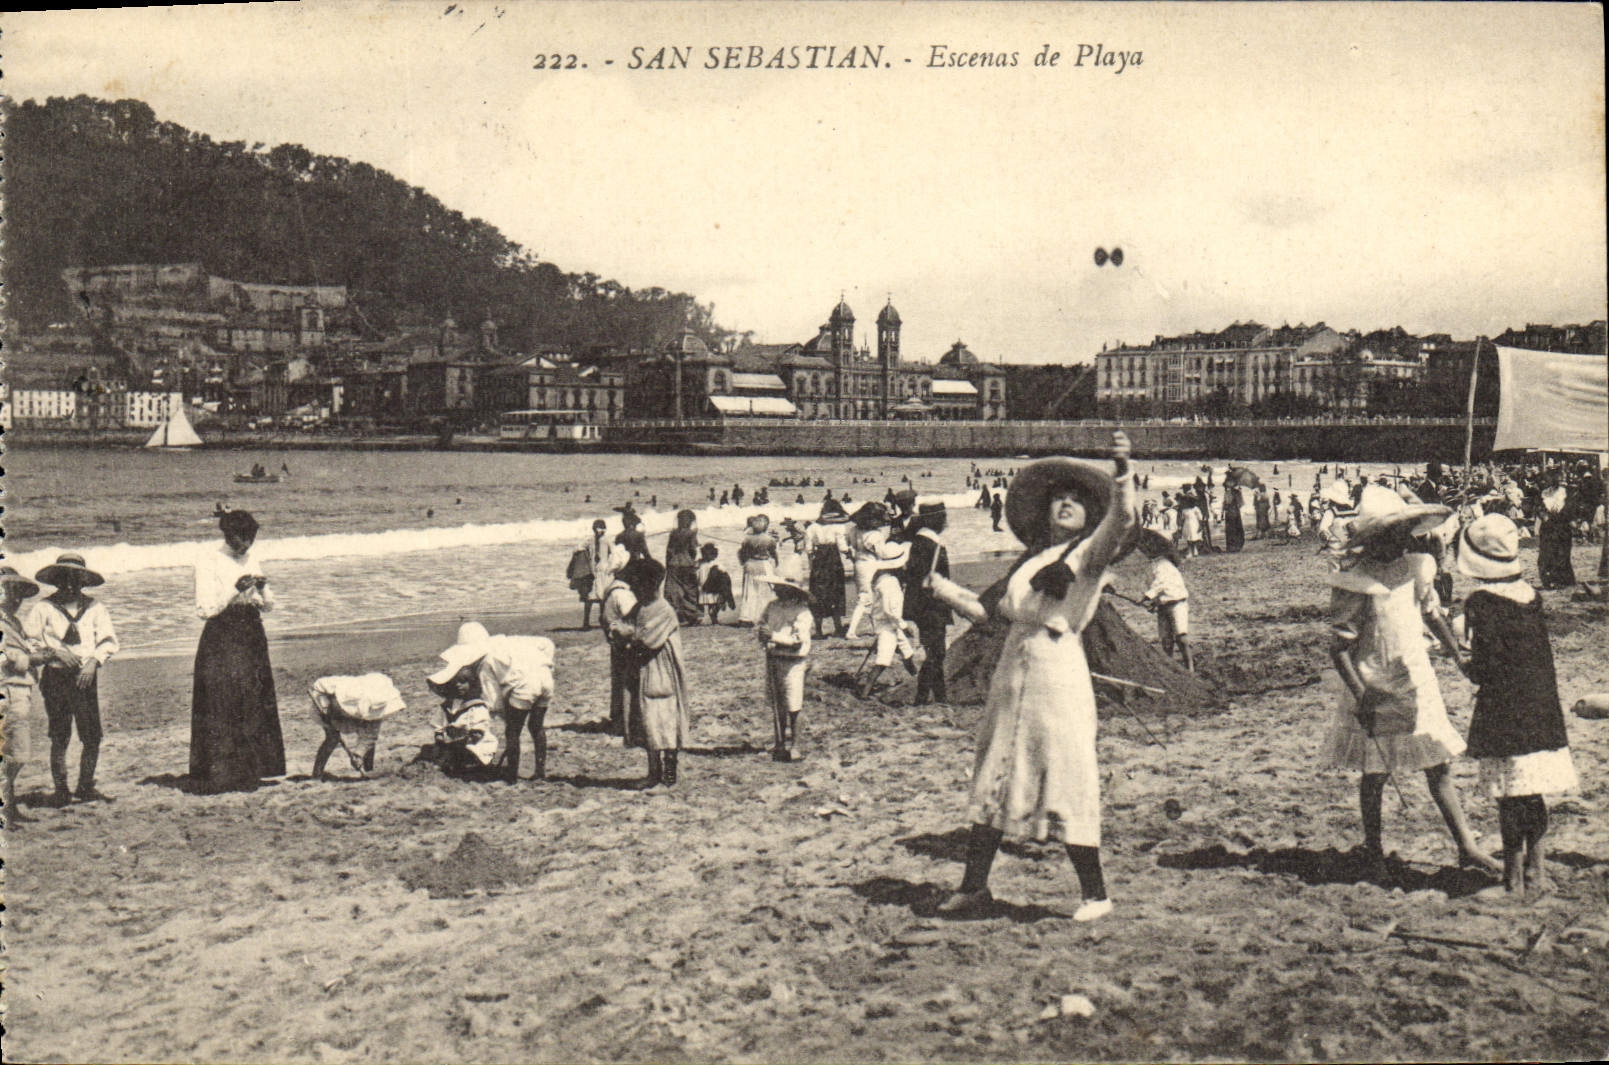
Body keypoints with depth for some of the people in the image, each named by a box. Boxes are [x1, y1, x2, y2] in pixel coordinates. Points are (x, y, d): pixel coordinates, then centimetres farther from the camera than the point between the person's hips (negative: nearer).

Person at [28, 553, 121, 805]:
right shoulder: (44, 608, 3)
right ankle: (61, 790, 9)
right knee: (60, 737, -1)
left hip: (86, 677, 1)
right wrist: (54, 652, -10)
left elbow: (109, 640, 6)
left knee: (93, 736, -3)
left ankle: (85, 786, 11)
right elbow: (27, 640, 2)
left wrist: (93, 661, -10)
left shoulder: (94, 607, 7)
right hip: (55, 677, -1)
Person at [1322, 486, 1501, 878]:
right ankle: (1373, 851, 24)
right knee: (1376, 773, 7)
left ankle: (1466, 846, 13)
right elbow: (1339, 647, -16)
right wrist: (1360, 694, -21)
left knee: (1439, 767, 7)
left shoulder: (1416, 569, 3)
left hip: (1419, 684, 5)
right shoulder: (1354, 581, -16)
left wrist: (1461, 656, 17)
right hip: (1377, 691, -5)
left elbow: (1433, 616, 19)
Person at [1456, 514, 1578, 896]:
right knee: (1534, 794, 13)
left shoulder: (1480, 603, -14)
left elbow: (1486, 663, -17)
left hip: (1502, 712, -6)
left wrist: (1472, 670, 1)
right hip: (1541, 706, 6)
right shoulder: (1530, 596, 5)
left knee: (1510, 798, 2)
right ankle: (1535, 870, 21)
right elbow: (1543, 653, 12)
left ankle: (1514, 876, 9)